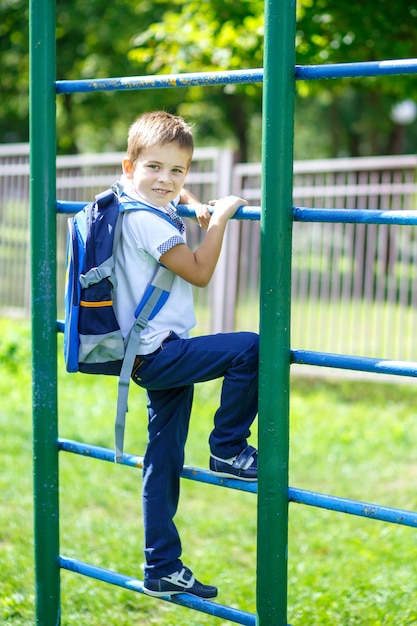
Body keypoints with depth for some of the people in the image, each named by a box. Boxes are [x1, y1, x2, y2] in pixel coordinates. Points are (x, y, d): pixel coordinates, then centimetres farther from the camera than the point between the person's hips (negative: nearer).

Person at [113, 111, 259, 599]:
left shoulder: (143, 208, 14)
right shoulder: (146, 220, -16)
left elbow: (170, 192, 40)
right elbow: (199, 272, -15)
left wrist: (197, 209, 24)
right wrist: (219, 220, -7)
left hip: (155, 357, 10)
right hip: (157, 354, -10)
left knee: (164, 463, 12)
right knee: (250, 349, -20)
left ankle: (162, 570, 18)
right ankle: (227, 450, -5)